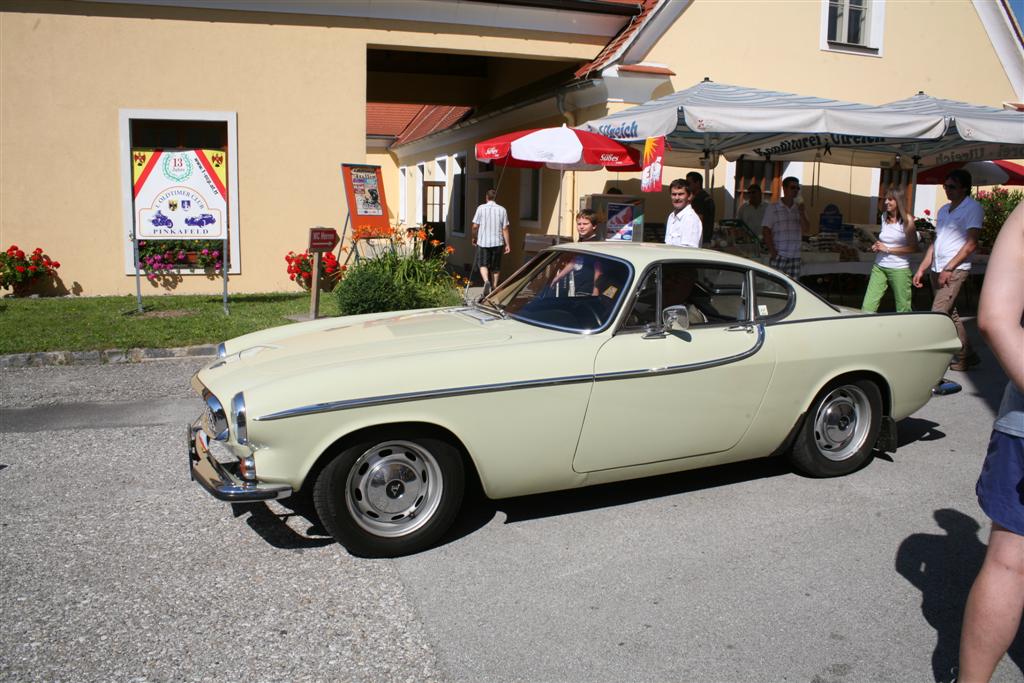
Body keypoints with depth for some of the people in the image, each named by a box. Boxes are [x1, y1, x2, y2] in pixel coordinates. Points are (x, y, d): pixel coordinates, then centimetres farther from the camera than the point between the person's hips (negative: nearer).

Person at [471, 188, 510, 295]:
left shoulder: (481, 208, -6)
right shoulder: (502, 210, -1)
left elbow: (475, 226, -6)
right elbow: (505, 229, -2)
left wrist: (474, 238, 12)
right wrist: (507, 244, 3)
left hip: (483, 242, -2)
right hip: (497, 242, 2)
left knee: (483, 264, 7)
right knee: (496, 267, 13)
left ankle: (486, 281, -18)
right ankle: (494, 287, 19)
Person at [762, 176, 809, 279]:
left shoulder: (800, 208, 14)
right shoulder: (773, 208, 1)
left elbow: (805, 229, 7)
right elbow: (766, 230, -3)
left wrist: (802, 213, -8)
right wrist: (772, 251, -11)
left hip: (795, 256, 4)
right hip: (779, 255, -4)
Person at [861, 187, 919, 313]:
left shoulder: (907, 220, -6)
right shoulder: (884, 217, 9)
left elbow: (913, 248, -11)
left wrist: (888, 249, -14)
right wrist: (877, 246, 5)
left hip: (899, 269, -5)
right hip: (879, 267, 5)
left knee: (903, 310, 4)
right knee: (867, 307, -3)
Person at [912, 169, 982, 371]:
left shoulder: (973, 208, -6)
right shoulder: (944, 210, 18)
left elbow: (971, 244, -13)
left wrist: (949, 269, -18)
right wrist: (921, 269, 14)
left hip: (955, 271, -8)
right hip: (937, 270, 8)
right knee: (950, 314, 11)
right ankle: (966, 356, 21)